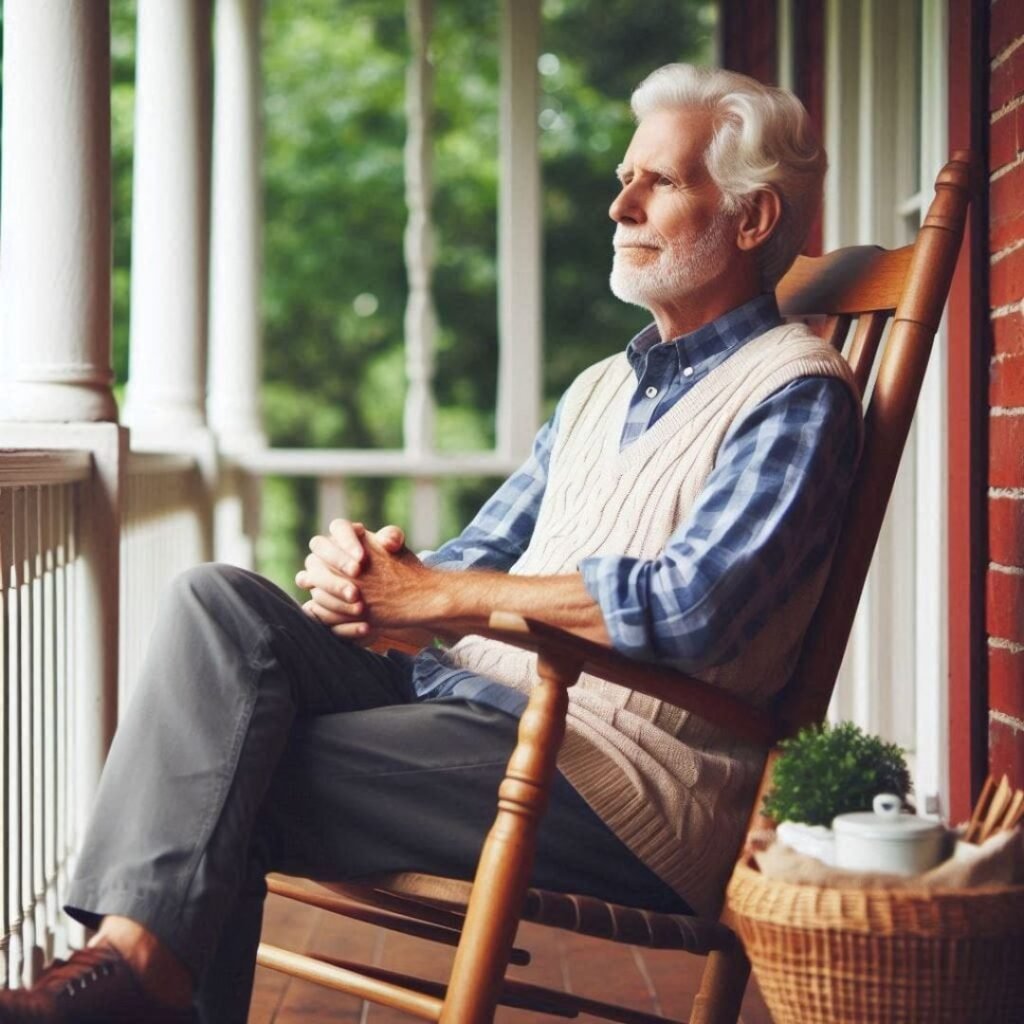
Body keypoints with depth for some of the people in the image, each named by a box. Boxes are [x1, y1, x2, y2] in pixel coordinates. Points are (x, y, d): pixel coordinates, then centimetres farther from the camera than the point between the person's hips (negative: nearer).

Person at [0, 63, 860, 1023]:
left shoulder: (795, 395, -3)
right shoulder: (600, 388, 25)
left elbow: (688, 608, -18)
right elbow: (484, 554, 20)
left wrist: (435, 595, -15)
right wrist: (373, 574, -5)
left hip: (625, 772, -8)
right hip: (473, 695, 8)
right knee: (219, 602, -16)